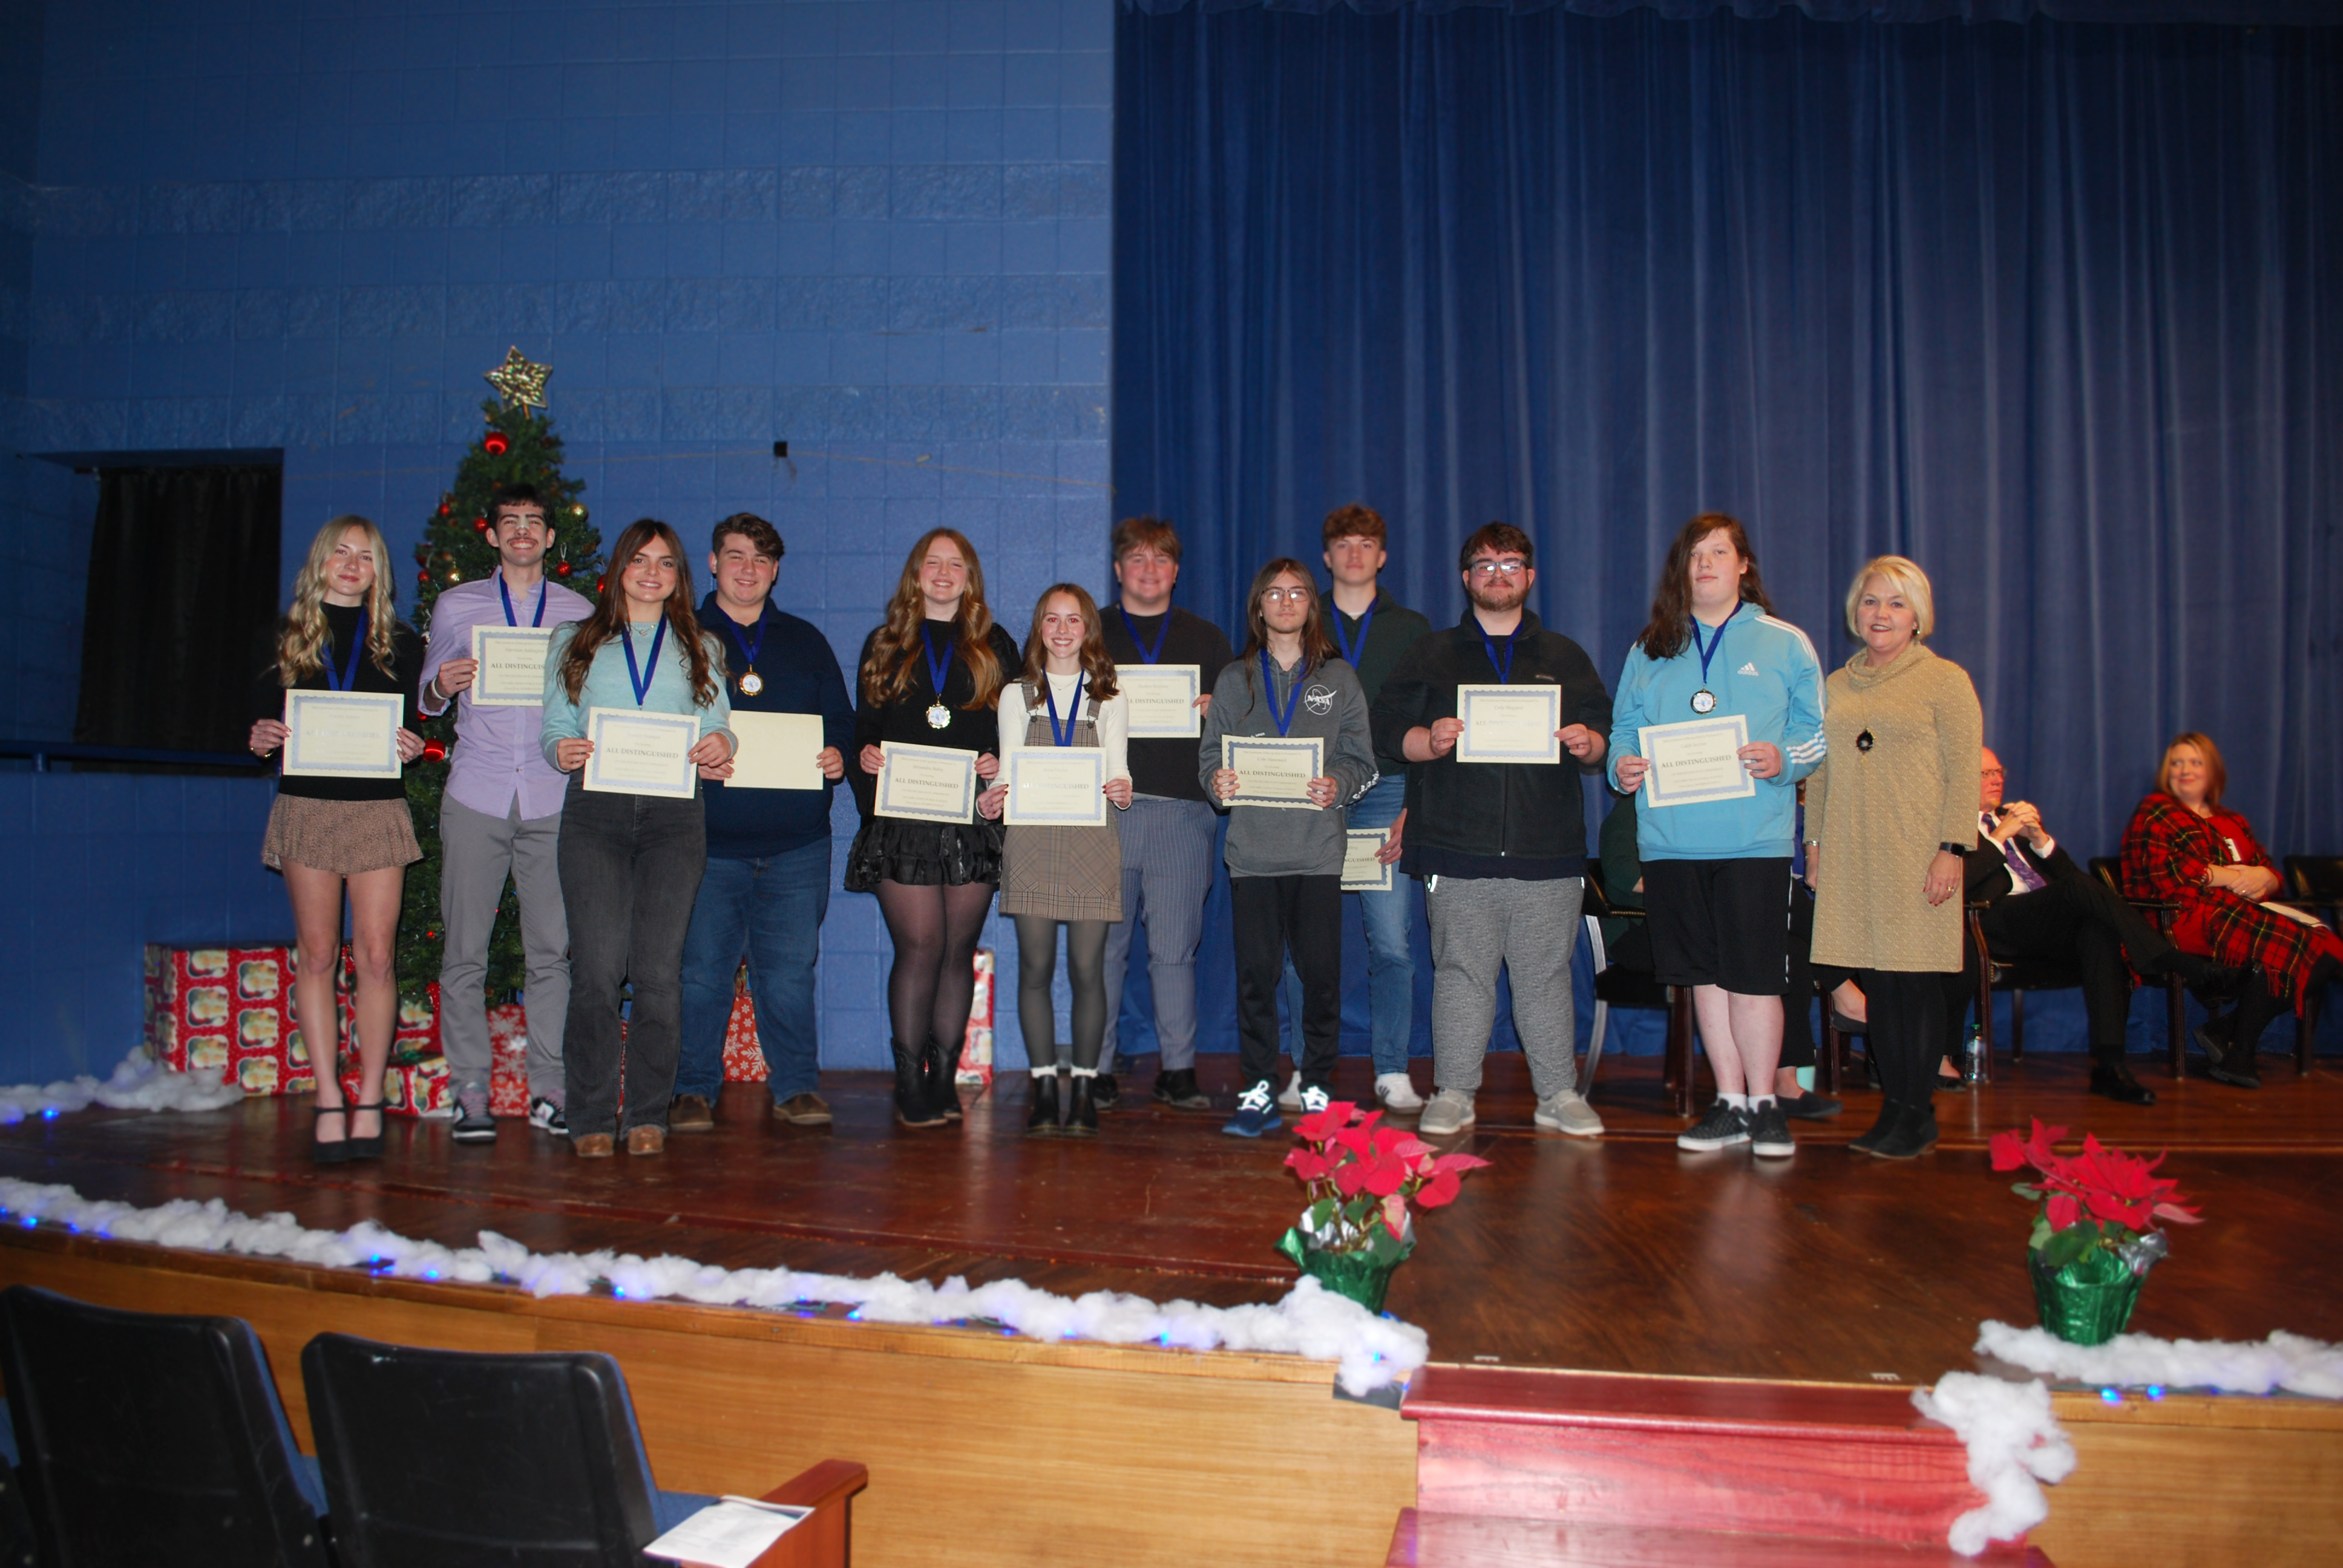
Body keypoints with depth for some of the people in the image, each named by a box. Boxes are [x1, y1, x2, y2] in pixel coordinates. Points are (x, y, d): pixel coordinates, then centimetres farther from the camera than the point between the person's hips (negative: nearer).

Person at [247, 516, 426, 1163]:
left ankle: (370, 1099, 5)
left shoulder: (398, 642, 9)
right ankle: (329, 1099, 7)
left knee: (375, 956, -2)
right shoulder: (287, 636, 10)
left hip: (377, 808, 0)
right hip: (305, 805, 1)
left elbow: (411, 725, 11)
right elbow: (263, 714, 10)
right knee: (316, 953, 2)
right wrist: (260, 738, -12)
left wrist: (411, 747, -11)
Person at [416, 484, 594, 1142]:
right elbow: (425, 699, 15)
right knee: (465, 951, -1)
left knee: (553, 950, -1)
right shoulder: (455, 605, 13)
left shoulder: (578, 612, 12)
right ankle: (471, 1092, 8)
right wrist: (441, 687, -8)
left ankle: (550, 1089, 7)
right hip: (476, 795, 0)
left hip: (553, 798, 0)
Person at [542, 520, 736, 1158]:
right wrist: (564, 750, -10)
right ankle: (592, 1118, 2)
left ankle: (649, 1116, 6)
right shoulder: (575, 643, 18)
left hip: (674, 814, 1)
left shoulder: (702, 650, 19)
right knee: (598, 968, -8)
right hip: (595, 811, 0)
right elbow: (553, 730, 12)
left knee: (659, 970, -4)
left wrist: (720, 743, -10)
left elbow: (719, 724, 13)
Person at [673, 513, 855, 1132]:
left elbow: (841, 720, 16)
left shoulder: (805, 642, 16)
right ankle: (695, 1088, 14)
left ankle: (797, 1086, 15)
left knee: (790, 970, 4)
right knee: (701, 970, 0)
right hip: (708, 841, -1)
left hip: (796, 842, 2)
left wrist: (837, 756, -6)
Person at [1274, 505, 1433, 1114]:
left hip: (1385, 794, 0)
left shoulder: (1411, 629, 14)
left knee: (1391, 942, -4)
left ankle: (1393, 1073, 5)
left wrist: (1412, 808, -3)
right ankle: (1307, 1073, 7)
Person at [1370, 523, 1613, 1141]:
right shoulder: (1430, 655, 14)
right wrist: (1429, 741, -14)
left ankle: (1559, 1095, 13)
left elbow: (1605, 732, 14)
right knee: (1461, 973, 1)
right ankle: (1453, 1094, 10)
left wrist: (1588, 743, -8)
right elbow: (1388, 727, 6)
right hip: (1458, 851, -1)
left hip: (1546, 852, 1)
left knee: (1546, 975, 3)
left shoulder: (1564, 657, 18)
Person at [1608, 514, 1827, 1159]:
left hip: (1755, 837, -3)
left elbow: (1816, 730, 4)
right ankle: (1731, 1101, 18)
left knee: (1754, 975, -2)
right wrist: (1622, 763, -6)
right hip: (1671, 835, 3)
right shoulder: (1650, 650, 14)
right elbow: (1624, 728, 14)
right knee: (1707, 975, 8)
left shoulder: (1785, 644, 7)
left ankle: (1764, 1103, 12)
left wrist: (1784, 759, -16)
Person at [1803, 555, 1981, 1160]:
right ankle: (1893, 1107, 13)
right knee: (1877, 984, 6)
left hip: (1916, 859, -4)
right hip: (1852, 860, 4)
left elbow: (1964, 773, -4)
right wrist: (1815, 844, 12)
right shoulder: (1835, 686, 15)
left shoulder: (1945, 680, 2)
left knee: (1917, 980, -2)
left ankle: (1918, 1115, 6)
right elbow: (1820, 772, 17)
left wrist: (1952, 848, -12)